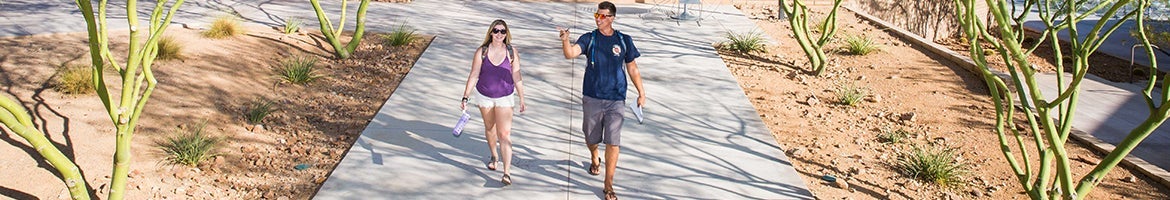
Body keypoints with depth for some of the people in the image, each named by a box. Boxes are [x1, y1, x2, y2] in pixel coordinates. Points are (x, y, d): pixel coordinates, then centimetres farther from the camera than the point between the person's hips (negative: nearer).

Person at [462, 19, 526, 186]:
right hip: (484, 96, 2)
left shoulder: (512, 53, -9)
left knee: (504, 134, -10)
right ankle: (494, 156, 47)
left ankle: (507, 172, -12)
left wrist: (522, 100, -1)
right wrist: (465, 97, -6)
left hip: (505, 98, -2)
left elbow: (517, 78, -3)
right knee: (490, 128, 22)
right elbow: (473, 76, -4)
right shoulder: (482, 52, -9)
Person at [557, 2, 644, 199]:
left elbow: (632, 69, 10)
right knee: (591, 138, 16)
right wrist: (565, 40, -39)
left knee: (613, 143, -7)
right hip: (592, 98, 1)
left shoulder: (624, 40, 2)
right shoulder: (589, 38, -1)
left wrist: (641, 92, 9)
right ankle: (594, 159, 51)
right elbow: (570, 53, -19)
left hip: (615, 100, -1)